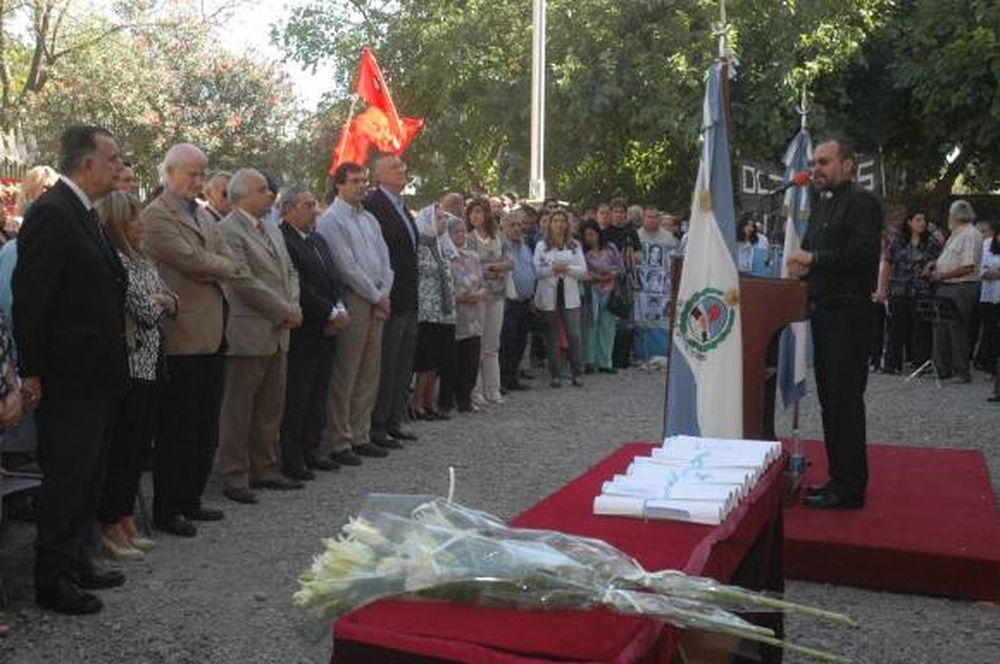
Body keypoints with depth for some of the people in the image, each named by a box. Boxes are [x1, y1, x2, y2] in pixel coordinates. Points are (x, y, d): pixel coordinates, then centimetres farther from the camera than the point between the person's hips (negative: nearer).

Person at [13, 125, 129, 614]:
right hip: (67, 379, -10)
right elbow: (29, 298, -18)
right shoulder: (51, 212, -16)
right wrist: (32, 372, -17)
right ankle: (52, 580, 14)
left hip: (95, 376, 10)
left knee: (86, 478, 18)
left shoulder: (82, 214, 14)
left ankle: (76, 563, 31)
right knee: (65, 479, 1)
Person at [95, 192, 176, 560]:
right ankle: (111, 528, 8)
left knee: (139, 447, 13)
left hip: (148, 364, 9)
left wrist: (163, 301, -6)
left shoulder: (143, 261, 15)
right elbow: (146, 310, -17)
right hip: (129, 365, -9)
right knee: (121, 447, -2)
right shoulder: (116, 261, -13)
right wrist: (160, 301, 3)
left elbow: (170, 303, 15)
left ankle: (127, 522, 22)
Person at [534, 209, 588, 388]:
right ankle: (555, 375, 11)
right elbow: (537, 270, -3)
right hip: (548, 296, -1)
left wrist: (567, 268, -13)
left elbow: (583, 270, 3)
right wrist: (553, 268, -17)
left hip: (570, 296, 1)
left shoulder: (575, 245, 11)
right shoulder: (541, 246, 6)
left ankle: (576, 373, 5)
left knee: (574, 335, -6)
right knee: (552, 338, 3)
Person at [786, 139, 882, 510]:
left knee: (845, 400, -7)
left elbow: (863, 253, -20)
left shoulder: (861, 202, -8)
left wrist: (813, 258, -14)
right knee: (830, 399, 12)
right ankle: (839, 478, 21)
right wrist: (802, 264, 2)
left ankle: (849, 487, -1)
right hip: (824, 312, 9)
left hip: (848, 311, -9)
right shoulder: (823, 204, 19)